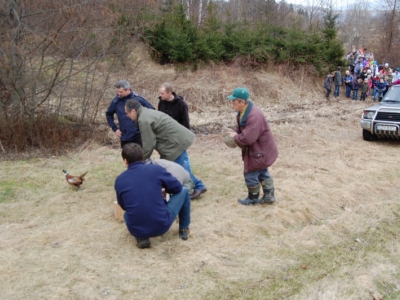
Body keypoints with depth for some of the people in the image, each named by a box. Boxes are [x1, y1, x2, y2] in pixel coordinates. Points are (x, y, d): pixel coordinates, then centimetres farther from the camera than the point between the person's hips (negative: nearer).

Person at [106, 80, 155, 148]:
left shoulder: (138, 99, -8)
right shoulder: (116, 101, -2)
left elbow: (152, 110, 2)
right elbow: (109, 114, 15)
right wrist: (115, 128, 7)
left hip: (138, 136, -2)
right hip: (124, 137, 3)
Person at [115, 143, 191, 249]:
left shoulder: (119, 180, 1)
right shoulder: (156, 169, -7)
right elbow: (177, 187, 5)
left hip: (136, 231, 2)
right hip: (162, 225, -2)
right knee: (183, 191, 20)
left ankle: (141, 238, 14)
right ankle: (184, 230, 31)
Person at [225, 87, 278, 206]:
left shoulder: (254, 116, -34)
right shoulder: (243, 112, 0)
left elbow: (247, 138, -36)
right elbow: (241, 127, 15)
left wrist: (236, 137, -17)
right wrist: (235, 132, -7)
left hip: (260, 150, -10)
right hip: (258, 148, 10)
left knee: (250, 174, 4)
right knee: (262, 173, 21)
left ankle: (253, 198, 24)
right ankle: (269, 196, 33)